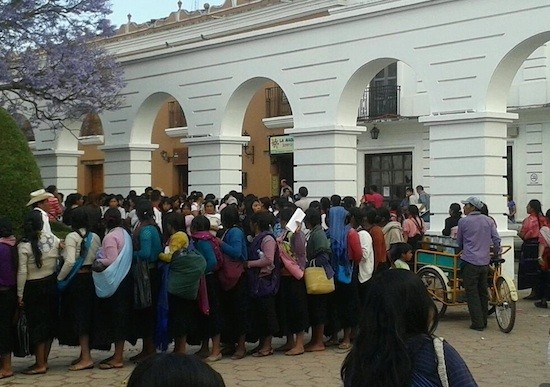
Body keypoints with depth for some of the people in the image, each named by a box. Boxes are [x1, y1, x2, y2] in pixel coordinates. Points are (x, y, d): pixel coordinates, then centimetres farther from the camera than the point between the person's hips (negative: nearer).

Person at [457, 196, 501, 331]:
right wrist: (496, 253, 20)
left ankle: (478, 323, -3)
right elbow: (496, 239, 4)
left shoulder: (463, 221, -4)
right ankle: (483, 321, 19)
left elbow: (459, 242, 8)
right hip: (485, 261, 5)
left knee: (472, 293, 0)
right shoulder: (488, 220, 7)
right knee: (483, 292, 15)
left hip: (470, 261, -5)